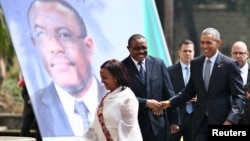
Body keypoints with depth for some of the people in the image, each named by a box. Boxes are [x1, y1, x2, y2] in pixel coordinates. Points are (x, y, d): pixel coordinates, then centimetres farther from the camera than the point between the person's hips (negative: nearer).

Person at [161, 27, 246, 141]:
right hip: (200, 122, 4)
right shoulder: (195, 63, 8)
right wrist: (171, 102, 4)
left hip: (221, 121, -4)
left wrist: (231, 120, -21)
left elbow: (239, 96, -8)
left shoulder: (229, 64, -7)